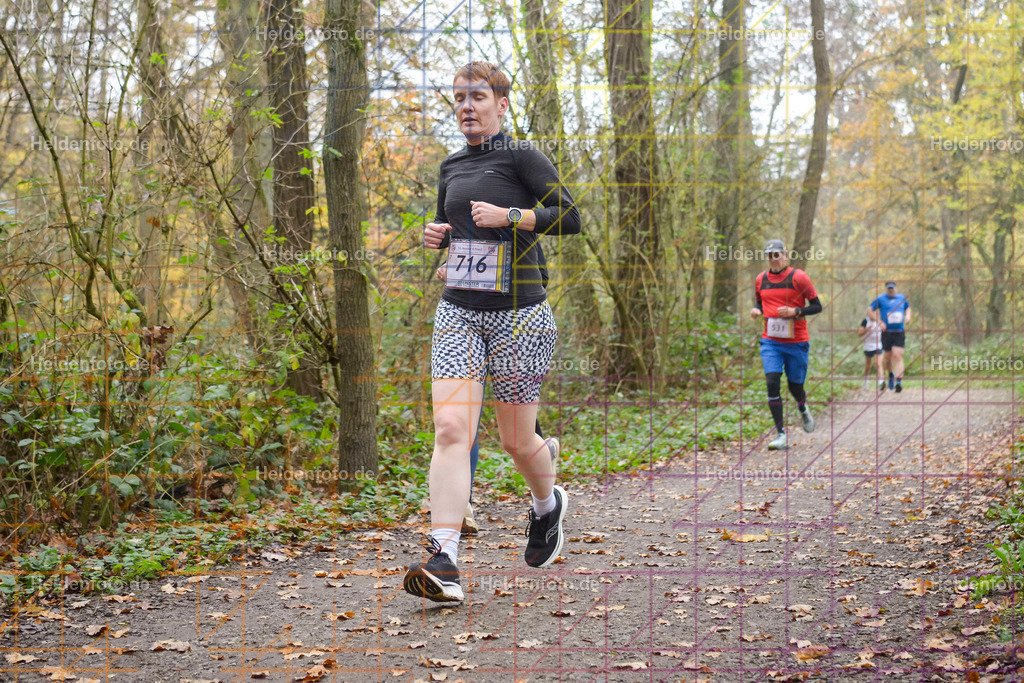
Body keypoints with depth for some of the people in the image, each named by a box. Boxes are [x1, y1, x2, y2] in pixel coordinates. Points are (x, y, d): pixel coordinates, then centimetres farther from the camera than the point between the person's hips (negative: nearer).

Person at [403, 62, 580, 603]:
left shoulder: (521, 157, -3)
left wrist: (509, 216, -18)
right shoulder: (450, 168, 15)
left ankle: (548, 506, 40)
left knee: (516, 441, 6)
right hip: (458, 312, 4)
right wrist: (434, 235, 8)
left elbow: (569, 217, -9)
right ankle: (443, 563, -19)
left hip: (518, 313, -4)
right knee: (449, 430, -13)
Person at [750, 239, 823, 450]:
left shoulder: (798, 277, -6)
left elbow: (817, 306, -3)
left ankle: (803, 409, 45)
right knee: (772, 383, -14)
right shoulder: (760, 279, 6)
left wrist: (795, 311, -18)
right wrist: (756, 310, 0)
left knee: (795, 387, 7)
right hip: (770, 341, 2)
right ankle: (781, 435, -11)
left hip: (797, 342, -2)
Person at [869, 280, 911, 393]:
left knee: (897, 356, -14)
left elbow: (908, 308, 31)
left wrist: (908, 316, 9)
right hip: (886, 333, 0)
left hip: (900, 333, 0)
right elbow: (870, 310, 7)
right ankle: (891, 374, 38)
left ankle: (898, 380, -24)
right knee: (887, 357, 8)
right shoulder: (881, 299, 3)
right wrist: (879, 321, -4)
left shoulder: (902, 298, 12)